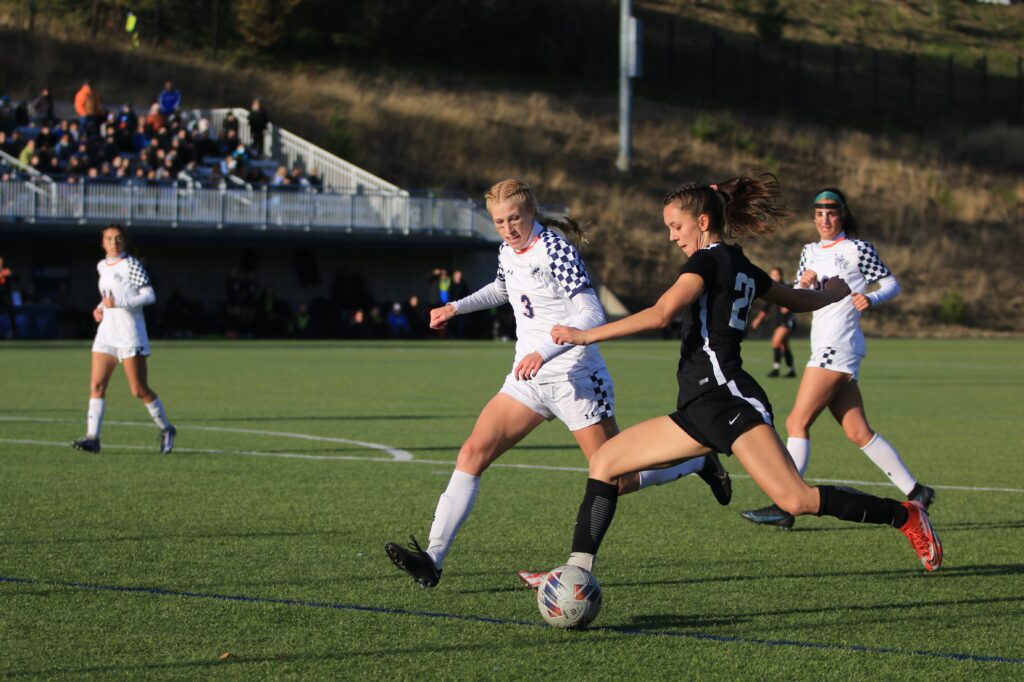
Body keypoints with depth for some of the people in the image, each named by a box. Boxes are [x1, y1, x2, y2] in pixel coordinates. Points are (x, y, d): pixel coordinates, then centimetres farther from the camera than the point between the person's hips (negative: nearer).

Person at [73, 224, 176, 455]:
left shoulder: (131, 265, -8)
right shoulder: (102, 266, 13)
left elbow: (149, 296, -14)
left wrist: (117, 303, -21)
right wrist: (100, 308, 9)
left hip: (130, 334, -6)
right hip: (106, 332, 6)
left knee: (139, 390, -3)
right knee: (96, 384, -7)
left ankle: (166, 430, 16)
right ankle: (92, 437, -10)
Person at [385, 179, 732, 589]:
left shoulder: (554, 250, -16)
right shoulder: (508, 252, 7)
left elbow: (592, 316, -26)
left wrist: (545, 351, -35)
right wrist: (457, 307, 24)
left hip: (573, 377, -7)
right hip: (529, 378, 7)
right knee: (473, 452, -8)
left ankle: (699, 464, 25)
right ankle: (433, 559, -13)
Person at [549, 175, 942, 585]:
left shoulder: (709, 259, -6)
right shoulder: (742, 268, 20)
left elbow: (660, 315, -20)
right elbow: (802, 300, 34)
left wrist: (587, 335, -16)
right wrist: (836, 293, 57)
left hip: (728, 399, -11)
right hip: (700, 410, 11)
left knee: (795, 500, -19)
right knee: (604, 463, 6)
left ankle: (906, 516, -7)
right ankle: (578, 570, 3)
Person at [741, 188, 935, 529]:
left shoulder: (857, 249, -1)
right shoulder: (811, 251, 19)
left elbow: (892, 284, 0)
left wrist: (872, 299, -20)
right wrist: (804, 283, -3)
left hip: (838, 347, -8)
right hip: (824, 346, 8)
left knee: (797, 422, -12)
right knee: (858, 432, 5)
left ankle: (784, 507, -13)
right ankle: (915, 493, 10)